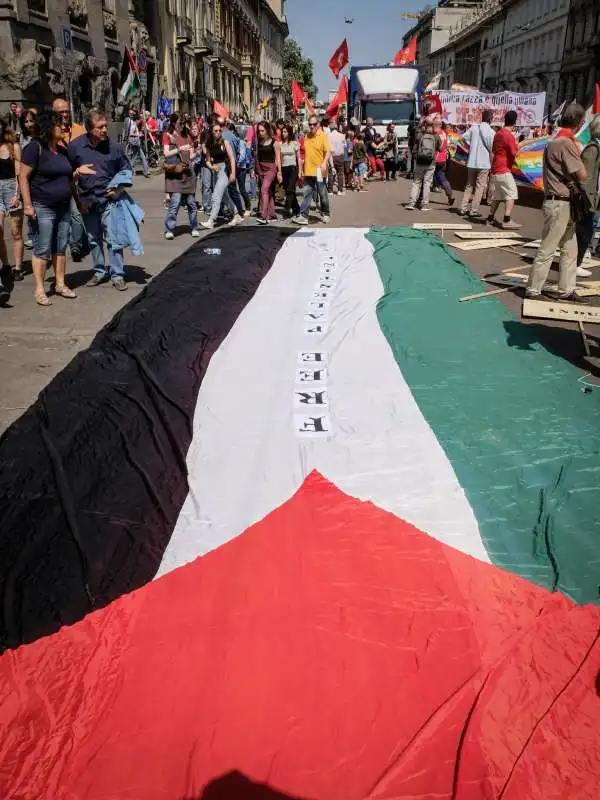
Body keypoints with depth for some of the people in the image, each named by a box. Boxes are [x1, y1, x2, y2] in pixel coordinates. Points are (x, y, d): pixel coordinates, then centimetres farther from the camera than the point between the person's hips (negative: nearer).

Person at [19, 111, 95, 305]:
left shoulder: (63, 150, 11)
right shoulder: (35, 147, -11)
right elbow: (23, 178, -13)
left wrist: (78, 171, 2)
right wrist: (28, 205, -18)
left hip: (64, 207, 7)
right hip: (43, 208, -7)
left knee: (61, 248, 12)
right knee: (42, 250, -3)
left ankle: (60, 284, 22)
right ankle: (39, 289, 4)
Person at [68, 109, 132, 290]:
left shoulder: (113, 146, -6)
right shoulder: (75, 146, -6)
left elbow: (126, 168, 8)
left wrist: (120, 188, -7)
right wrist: (78, 200, -1)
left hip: (109, 199, -2)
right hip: (87, 200, 2)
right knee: (93, 239, 12)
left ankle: (117, 275, 6)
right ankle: (99, 271, 25)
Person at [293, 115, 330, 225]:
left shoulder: (322, 136, -5)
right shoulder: (306, 136, 11)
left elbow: (327, 152, -10)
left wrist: (324, 163, -27)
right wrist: (302, 168, 17)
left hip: (319, 171, -4)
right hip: (308, 171, 4)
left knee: (323, 194, 7)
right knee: (307, 194, 1)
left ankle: (325, 214, 21)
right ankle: (303, 216, -2)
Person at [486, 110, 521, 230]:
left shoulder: (498, 134, 12)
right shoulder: (508, 135, -16)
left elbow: (492, 152, 18)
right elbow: (515, 153, -15)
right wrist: (517, 146, 4)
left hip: (495, 170, 9)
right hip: (504, 171, -9)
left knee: (497, 196, 17)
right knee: (511, 195, -4)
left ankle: (490, 218, 19)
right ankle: (507, 221, -9)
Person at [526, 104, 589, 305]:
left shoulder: (556, 142, 14)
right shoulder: (566, 143, -17)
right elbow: (582, 176, -15)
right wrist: (579, 157, 2)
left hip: (565, 204, 10)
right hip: (560, 204, -10)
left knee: (570, 249, 12)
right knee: (547, 250, -4)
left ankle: (566, 290, 18)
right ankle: (533, 291, 3)